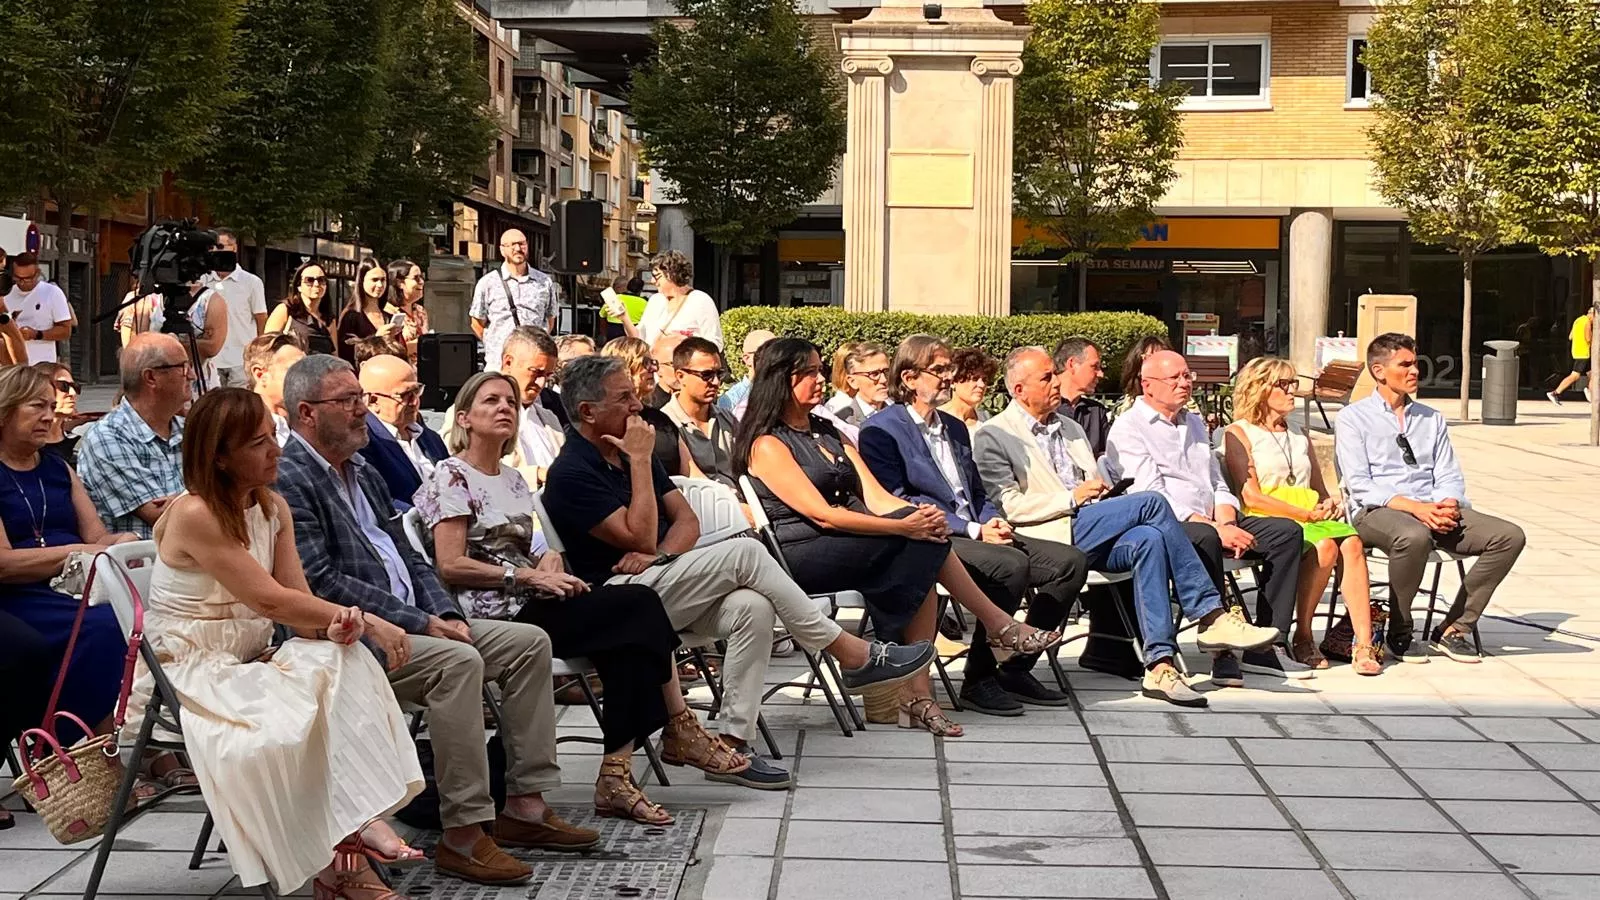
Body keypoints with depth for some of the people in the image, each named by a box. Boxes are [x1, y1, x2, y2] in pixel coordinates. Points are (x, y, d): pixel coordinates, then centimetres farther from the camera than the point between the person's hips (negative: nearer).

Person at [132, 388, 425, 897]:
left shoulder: (274, 509, 8)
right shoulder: (195, 515, -17)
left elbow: (300, 607, 1)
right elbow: (270, 600, -19)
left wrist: (333, 624, -22)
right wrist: (345, 615, -8)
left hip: (248, 661, 7)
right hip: (190, 673, -7)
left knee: (342, 660, -21)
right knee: (289, 721, -32)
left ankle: (363, 820, -29)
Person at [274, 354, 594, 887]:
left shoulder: (363, 473, 20)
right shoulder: (287, 482, -10)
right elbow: (321, 582, -19)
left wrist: (446, 614, 2)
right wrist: (419, 621, -18)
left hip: (414, 621, 10)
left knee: (530, 643, 1)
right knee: (458, 661, -32)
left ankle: (525, 806, 0)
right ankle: (462, 837, -28)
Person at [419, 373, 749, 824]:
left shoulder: (512, 478, 23)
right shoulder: (452, 478, -2)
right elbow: (451, 565, -12)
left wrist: (549, 560, 0)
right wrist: (526, 576, -16)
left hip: (527, 602, 8)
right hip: (494, 614, -8)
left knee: (631, 641, -20)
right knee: (640, 605, -19)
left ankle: (617, 776, -24)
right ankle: (680, 728, -5)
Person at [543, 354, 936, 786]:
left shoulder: (628, 452, 16)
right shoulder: (571, 474, -11)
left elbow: (686, 520, 11)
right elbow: (640, 538, -18)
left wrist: (658, 555, -11)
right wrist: (639, 462, -14)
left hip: (662, 582, 8)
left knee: (752, 607, -24)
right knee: (744, 552, -23)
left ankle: (733, 743, -24)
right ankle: (855, 656, -17)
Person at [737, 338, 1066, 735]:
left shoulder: (828, 433, 20)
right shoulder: (767, 445, -5)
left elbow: (876, 497, 9)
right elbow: (821, 514, -16)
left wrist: (918, 514, -13)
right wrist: (905, 526, -22)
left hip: (848, 546, 7)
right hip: (801, 558, -7)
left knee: (920, 571, -24)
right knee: (921, 544, -24)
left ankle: (916, 692, -26)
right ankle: (997, 625, -10)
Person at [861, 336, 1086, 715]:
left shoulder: (955, 427, 24)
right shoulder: (880, 430, -3)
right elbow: (897, 503, -11)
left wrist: (992, 521, 0)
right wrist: (972, 530, -16)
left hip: (975, 533, 8)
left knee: (1070, 561, -7)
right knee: (1011, 565, -33)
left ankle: (1016, 669, -1)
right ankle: (978, 679, -20)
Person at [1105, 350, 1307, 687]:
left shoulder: (1195, 423, 24)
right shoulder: (1129, 428, -3)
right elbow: (1153, 497, -13)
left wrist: (1226, 524, -1)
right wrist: (1215, 528, -19)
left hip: (1210, 524, 8)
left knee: (1286, 531, -9)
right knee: (1204, 538, -39)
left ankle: (1267, 645, -14)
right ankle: (1221, 653, -36)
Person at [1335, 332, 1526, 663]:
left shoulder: (1432, 419, 22)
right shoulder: (1353, 418, 5)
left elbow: (1449, 477, 14)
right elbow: (1359, 485, -7)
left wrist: (1448, 505, -11)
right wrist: (1415, 508, -19)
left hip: (1435, 512, 6)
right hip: (1378, 513, -6)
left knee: (1510, 536, -17)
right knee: (1414, 536, -41)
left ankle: (1454, 629, -10)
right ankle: (1399, 633, -18)